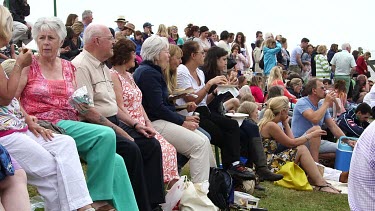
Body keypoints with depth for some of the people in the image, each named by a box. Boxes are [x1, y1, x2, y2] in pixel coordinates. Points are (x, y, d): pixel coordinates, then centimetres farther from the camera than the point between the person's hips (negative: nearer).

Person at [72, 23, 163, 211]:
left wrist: (135, 125, 11)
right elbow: (88, 111, -20)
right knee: (130, 149, -29)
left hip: (113, 122, 10)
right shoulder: (81, 66, -12)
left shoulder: (102, 67, 19)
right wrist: (119, 131, -19)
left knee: (152, 145, -3)